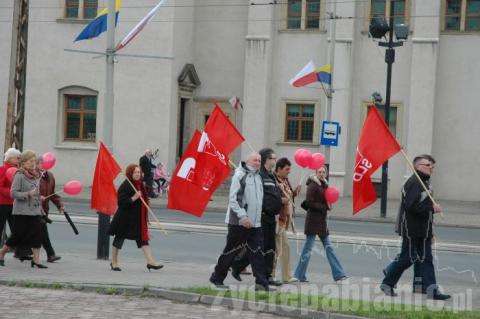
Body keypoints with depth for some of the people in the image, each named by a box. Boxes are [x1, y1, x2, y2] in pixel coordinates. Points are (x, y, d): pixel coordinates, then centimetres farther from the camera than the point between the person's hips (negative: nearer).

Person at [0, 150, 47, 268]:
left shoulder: (36, 176, 12)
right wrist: (28, 194, -25)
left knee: (37, 234, -3)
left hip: (35, 211, 6)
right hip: (21, 212, -6)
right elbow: (13, 193, -16)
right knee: (18, 235, 0)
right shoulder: (19, 175, -10)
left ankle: (36, 260, 0)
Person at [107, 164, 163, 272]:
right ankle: (114, 262, 19)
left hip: (138, 218, 7)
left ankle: (150, 262, -4)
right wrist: (134, 198, -29)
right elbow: (121, 202, -22)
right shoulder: (125, 186, -15)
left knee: (143, 239, 0)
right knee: (119, 239, 7)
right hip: (125, 218, -7)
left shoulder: (140, 185, 11)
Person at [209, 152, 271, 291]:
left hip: (255, 223, 6)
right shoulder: (239, 175, -8)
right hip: (239, 222, -6)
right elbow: (233, 199, -14)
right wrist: (243, 216, -21)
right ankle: (217, 278, 16)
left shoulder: (258, 177, 14)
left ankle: (261, 282, -2)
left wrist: (258, 217, 15)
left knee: (258, 253, 0)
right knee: (231, 251, 3)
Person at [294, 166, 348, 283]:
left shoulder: (324, 185, 14)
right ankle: (299, 275, 4)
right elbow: (309, 203, -18)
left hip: (322, 220, 8)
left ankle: (339, 275, 7)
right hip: (313, 220, -8)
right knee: (308, 248, -4)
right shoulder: (313, 186, -11)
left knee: (328, 247, 7)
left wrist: (329, 205, -2)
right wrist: (325, 207, -15)